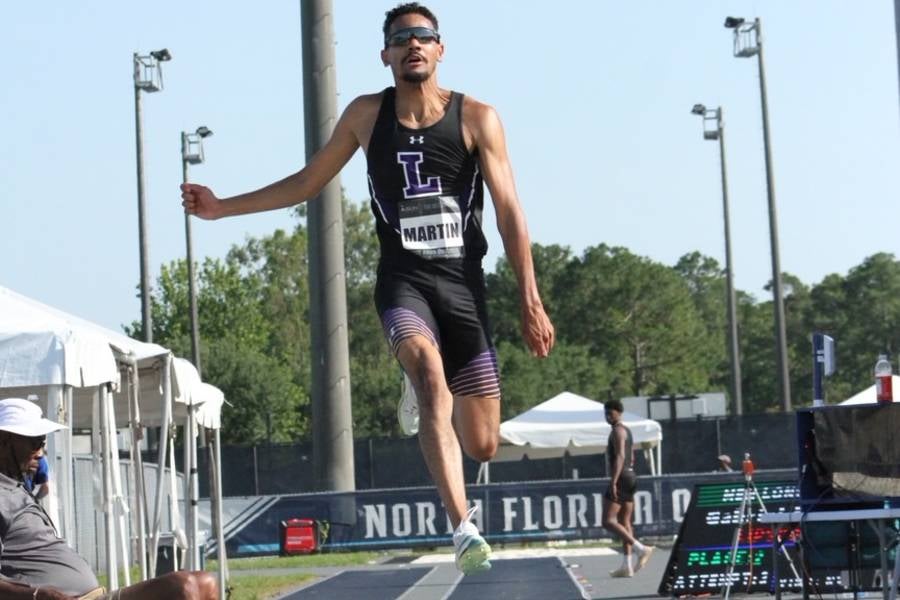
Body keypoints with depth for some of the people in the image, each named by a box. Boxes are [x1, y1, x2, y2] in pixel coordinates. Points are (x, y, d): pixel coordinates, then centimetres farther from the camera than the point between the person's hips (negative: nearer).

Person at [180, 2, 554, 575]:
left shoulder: (476, 117, 2)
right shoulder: (366, 115, 8)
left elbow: (509, 211, -1)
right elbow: (307, 183, 20)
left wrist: (531, 302, -7)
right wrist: (222, 207, 15)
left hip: (464, 284, 0)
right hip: (403, 279, 0)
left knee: (482, 443, -2)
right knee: (429, 372, -34)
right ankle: (463, 526, -43)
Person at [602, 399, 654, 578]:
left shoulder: (617, 431, -11)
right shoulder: (625, 430, 20)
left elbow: (620, 457, -23)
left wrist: (613, 482, -28)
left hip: (620, 479, -10)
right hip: (630, 476, 10)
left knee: (608, 521, -13)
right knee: (624, 522, 8)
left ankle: (641, 549, -21)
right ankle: (627, 566, 5)